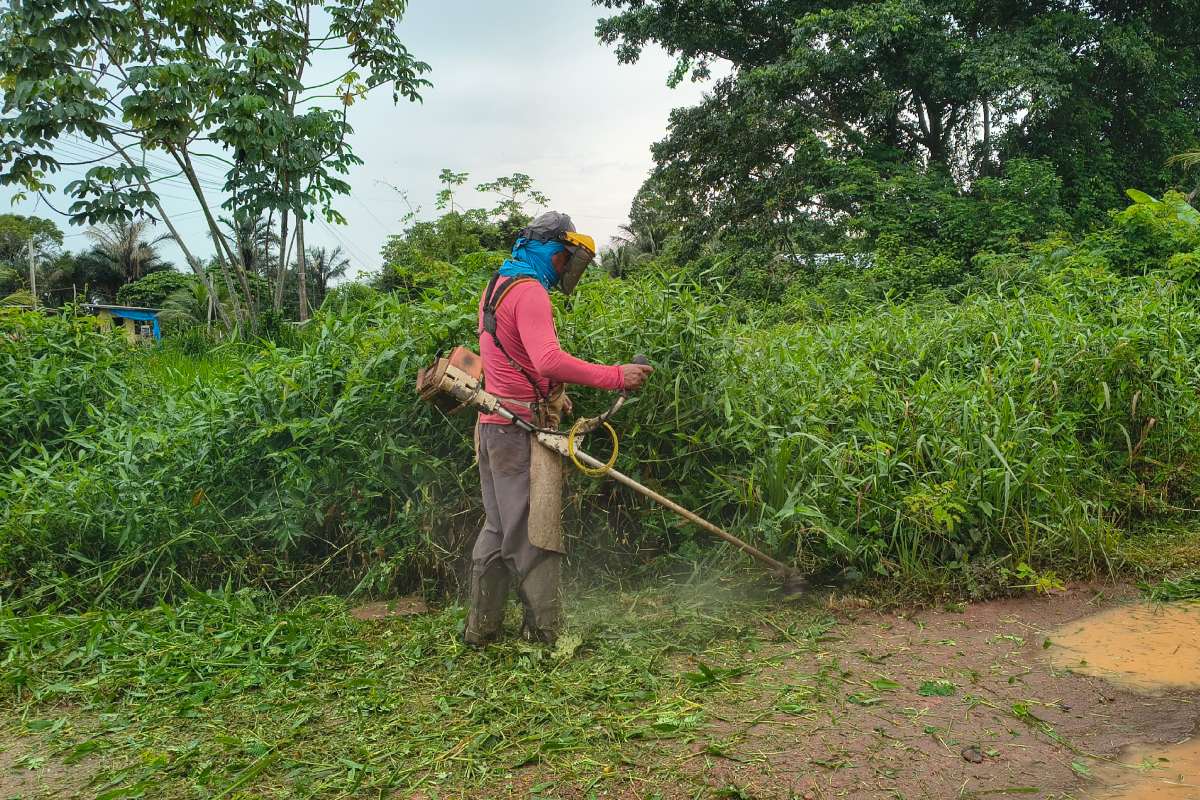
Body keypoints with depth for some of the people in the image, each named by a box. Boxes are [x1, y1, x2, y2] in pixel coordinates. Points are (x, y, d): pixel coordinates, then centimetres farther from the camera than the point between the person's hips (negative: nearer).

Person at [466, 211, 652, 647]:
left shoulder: (496, 287, 19)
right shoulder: (529, 291, -13)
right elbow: (548, 360, -28)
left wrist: (549, 396, 16)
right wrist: (616, 376, -27)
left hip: (494, 426, 10)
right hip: (522, 429, -10)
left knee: (498, 529, 15)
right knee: (534, 535, -4)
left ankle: (480, 630, 22)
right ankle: (547, 635, 4)